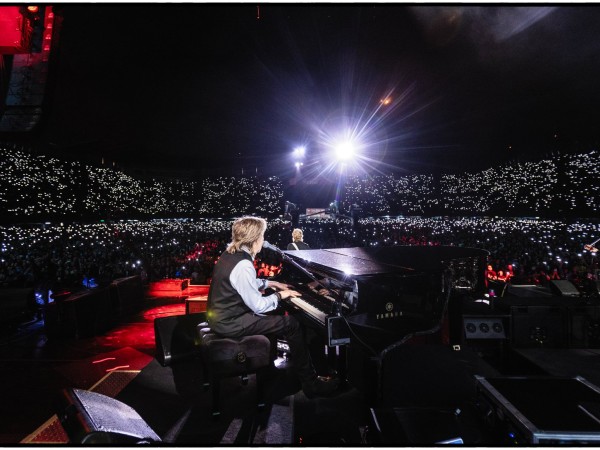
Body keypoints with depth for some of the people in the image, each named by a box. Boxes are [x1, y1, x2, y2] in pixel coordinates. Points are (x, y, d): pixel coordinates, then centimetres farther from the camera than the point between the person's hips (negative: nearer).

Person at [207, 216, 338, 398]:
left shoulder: (231, 254, 4)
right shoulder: (243, 265, -27)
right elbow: (259, 306, -23)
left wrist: (270, 283, 16)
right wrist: (280, 295, -8)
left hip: (221, 314, 10)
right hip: (229, 324, -10)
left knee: (276, 315, 24)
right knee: (293, 325, -8)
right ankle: (310, 383, 3)